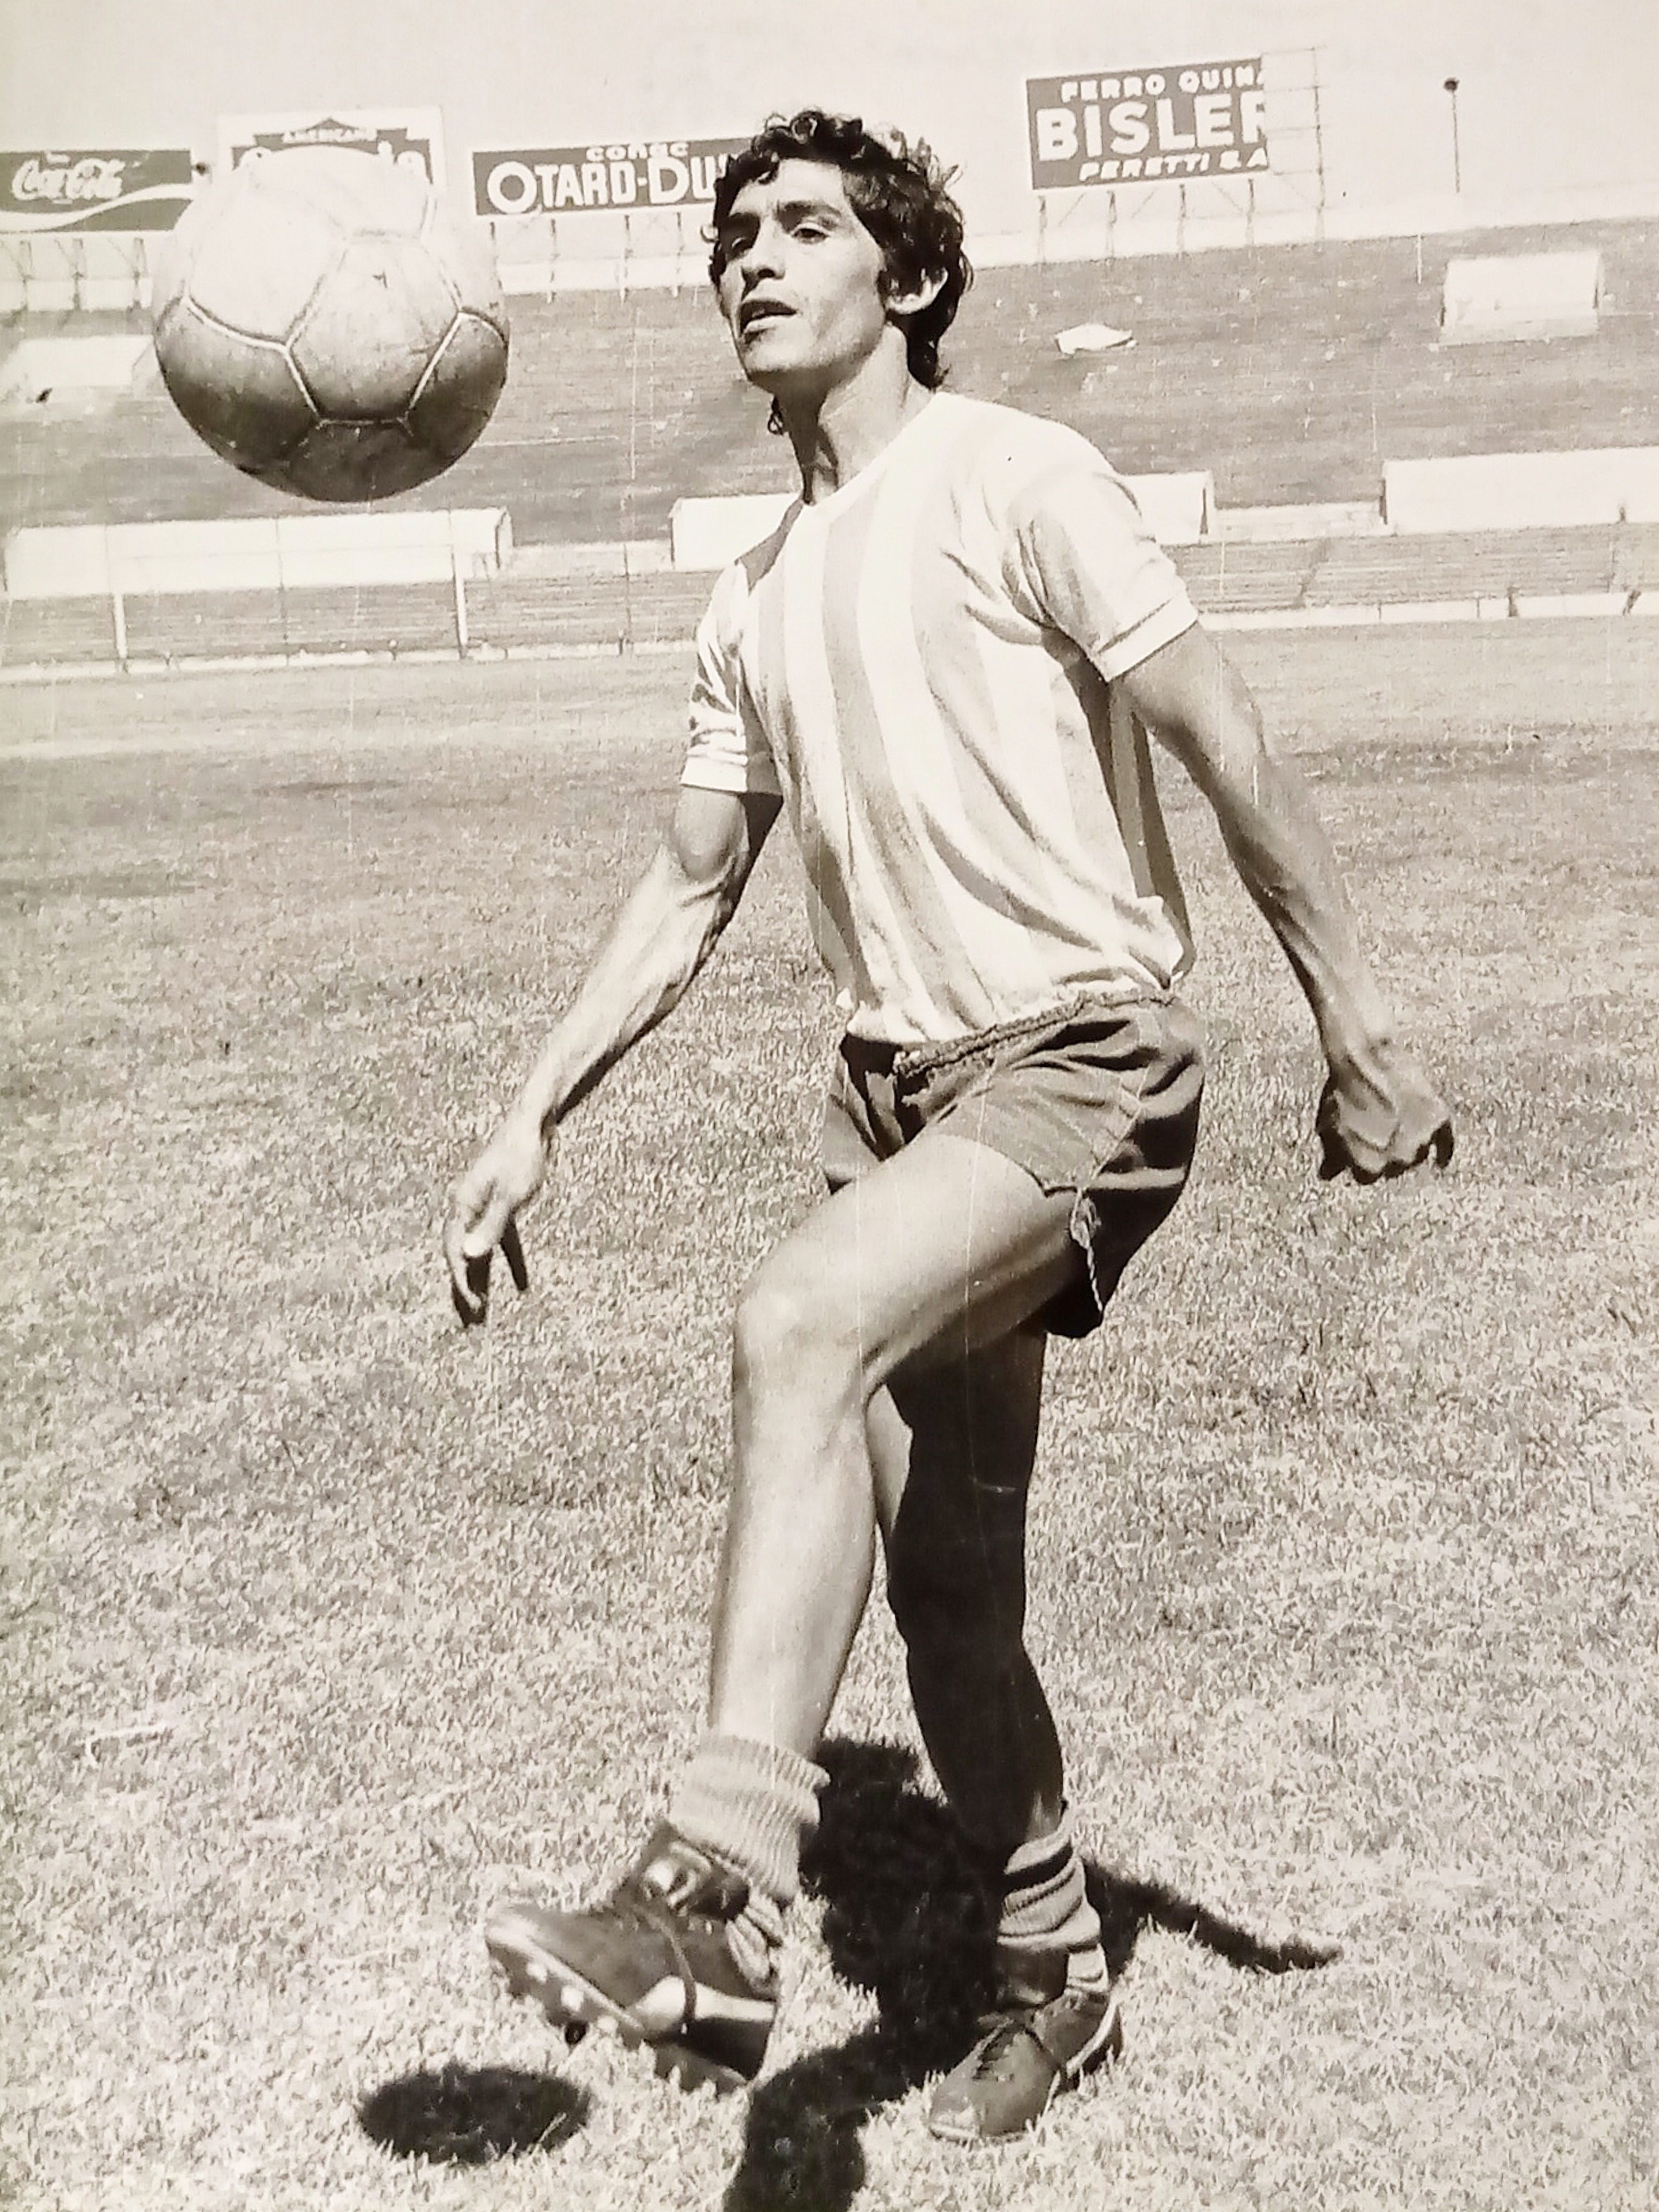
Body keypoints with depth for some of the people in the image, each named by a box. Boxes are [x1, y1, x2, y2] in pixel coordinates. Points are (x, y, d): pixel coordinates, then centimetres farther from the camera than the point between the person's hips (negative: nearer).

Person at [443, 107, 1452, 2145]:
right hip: (900, 1081, 7)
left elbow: (1229, 759, -7)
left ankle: (718, 1904, -37)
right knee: (946, 1597, 9)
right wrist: (531, 1117, 13)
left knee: (793, 1323, -33)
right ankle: (1051, 1980, 29)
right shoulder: (756, 601, 16)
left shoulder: (1012, 480, -4)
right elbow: (689, 888, 21)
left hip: (1078, 1057, -7)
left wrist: (1357, 1039, -9)